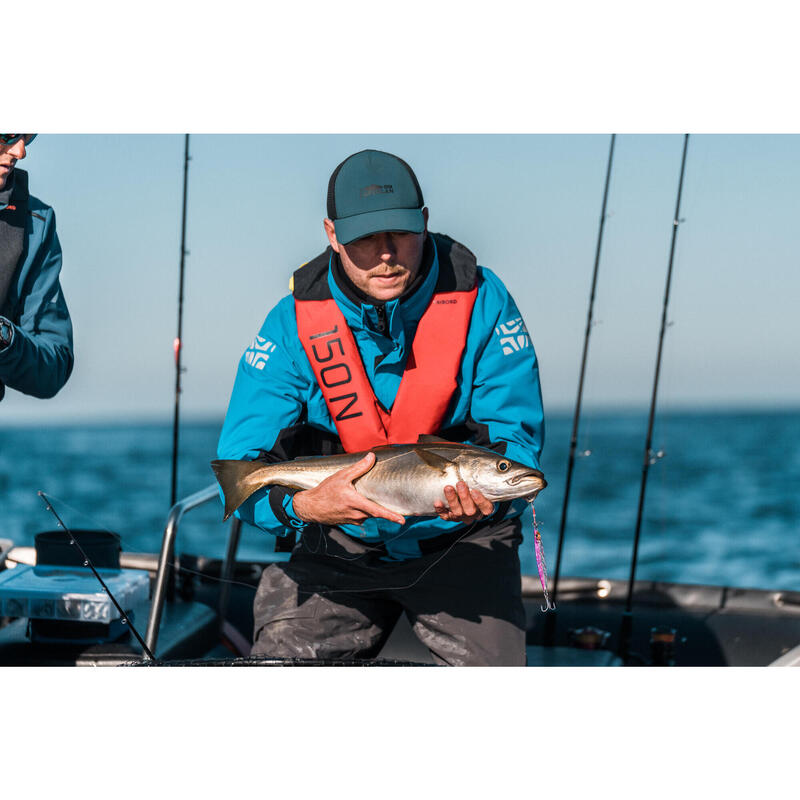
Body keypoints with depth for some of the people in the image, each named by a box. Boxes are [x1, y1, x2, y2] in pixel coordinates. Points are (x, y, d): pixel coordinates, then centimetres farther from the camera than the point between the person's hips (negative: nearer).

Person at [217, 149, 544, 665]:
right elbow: (242, 468, -13)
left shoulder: (481, 303, -10)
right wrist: (302, 505, -35)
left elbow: (515, 434, -10)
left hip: (461, 543, -1)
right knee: (281, 654, -15)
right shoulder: (294, 324, -9)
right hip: (346, 546, 2)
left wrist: (485, 488, -33)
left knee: (490, 669, -23)